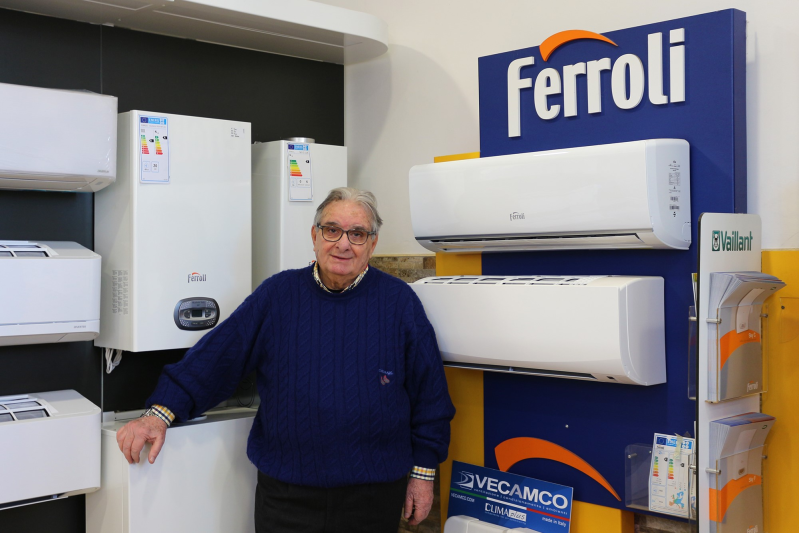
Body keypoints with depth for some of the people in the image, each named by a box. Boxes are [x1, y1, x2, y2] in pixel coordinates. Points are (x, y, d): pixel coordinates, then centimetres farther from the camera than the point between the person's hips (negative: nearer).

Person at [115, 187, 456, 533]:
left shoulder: (399, 302, -1)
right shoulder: (277, 294, 2)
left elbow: (428, 389, 2)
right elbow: (216, 355, 0)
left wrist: (423, 472, 2)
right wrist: (161, 413, -10)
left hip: (373, 493, 0)